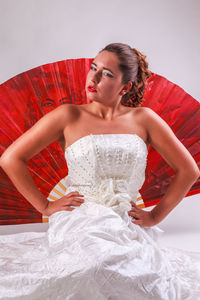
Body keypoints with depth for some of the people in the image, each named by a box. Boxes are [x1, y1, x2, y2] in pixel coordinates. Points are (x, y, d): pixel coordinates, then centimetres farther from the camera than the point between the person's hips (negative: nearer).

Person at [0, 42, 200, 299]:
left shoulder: (143, 119, 8)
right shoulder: (69, 116, 4)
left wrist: (155, 216, 9)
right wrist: (46, 206, 4)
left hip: (125, 231, 1)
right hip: (76, 227, -1)